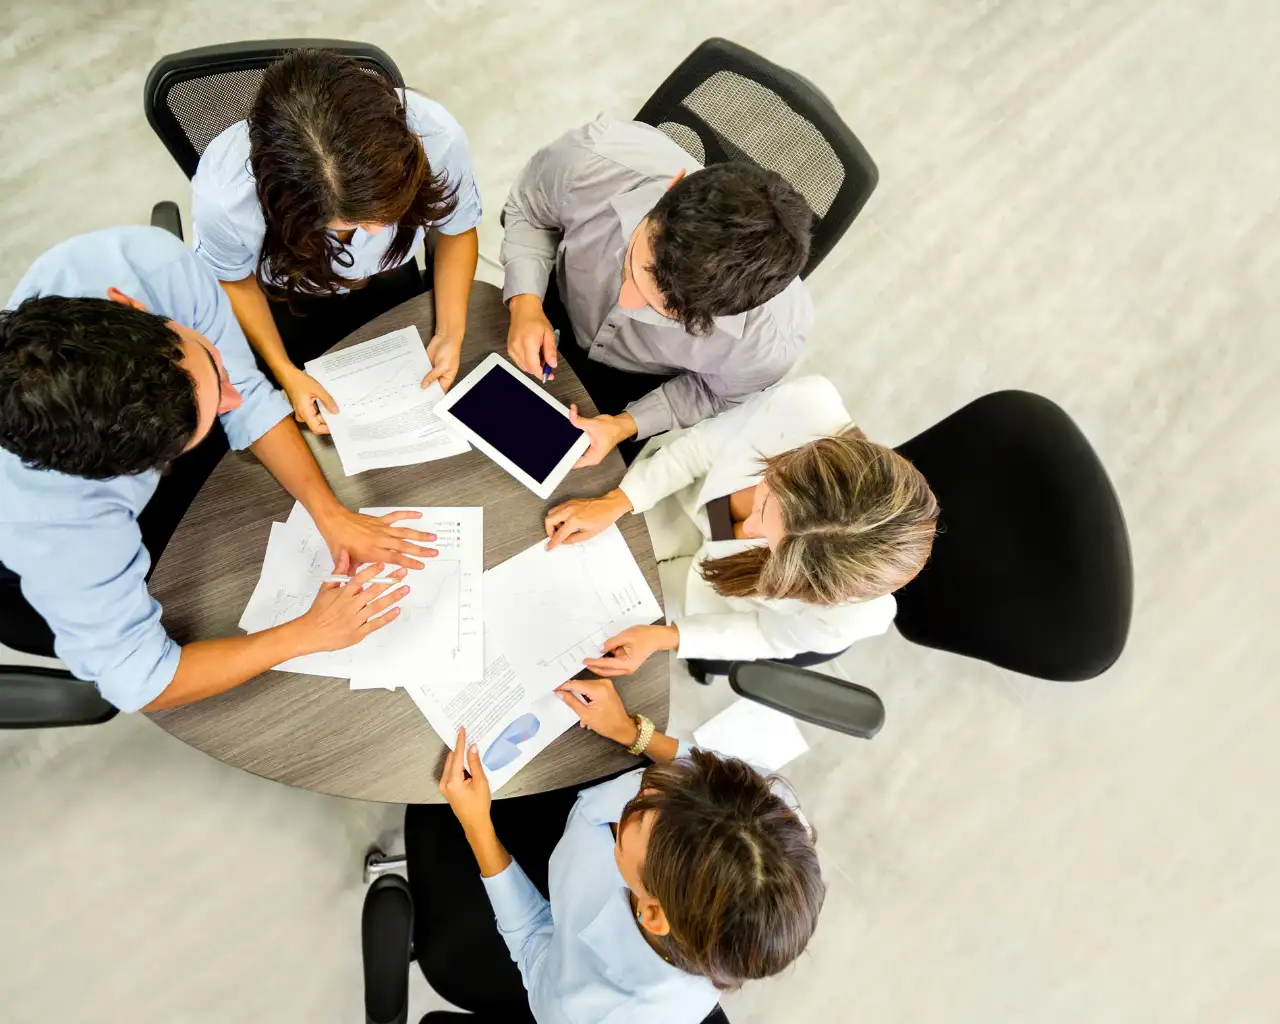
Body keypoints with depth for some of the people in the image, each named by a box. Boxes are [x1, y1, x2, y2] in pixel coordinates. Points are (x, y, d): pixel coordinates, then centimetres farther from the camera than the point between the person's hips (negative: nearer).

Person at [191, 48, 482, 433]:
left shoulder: (436, 136, -41)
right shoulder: (222, 195, -42)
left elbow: (458, 229, -17)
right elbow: (233, 280, -16)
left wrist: (451, 334, -26)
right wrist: (285, 372, -22)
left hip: (389, 278, 1)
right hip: (282, 297, -1)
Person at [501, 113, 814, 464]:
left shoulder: (771, 338, -41)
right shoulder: (590, 159, -39)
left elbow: (717, 393, -15)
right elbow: (528, 211, -14)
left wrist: (626, 426, -27)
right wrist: (525, 301, -29)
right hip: (556, 308, 2)